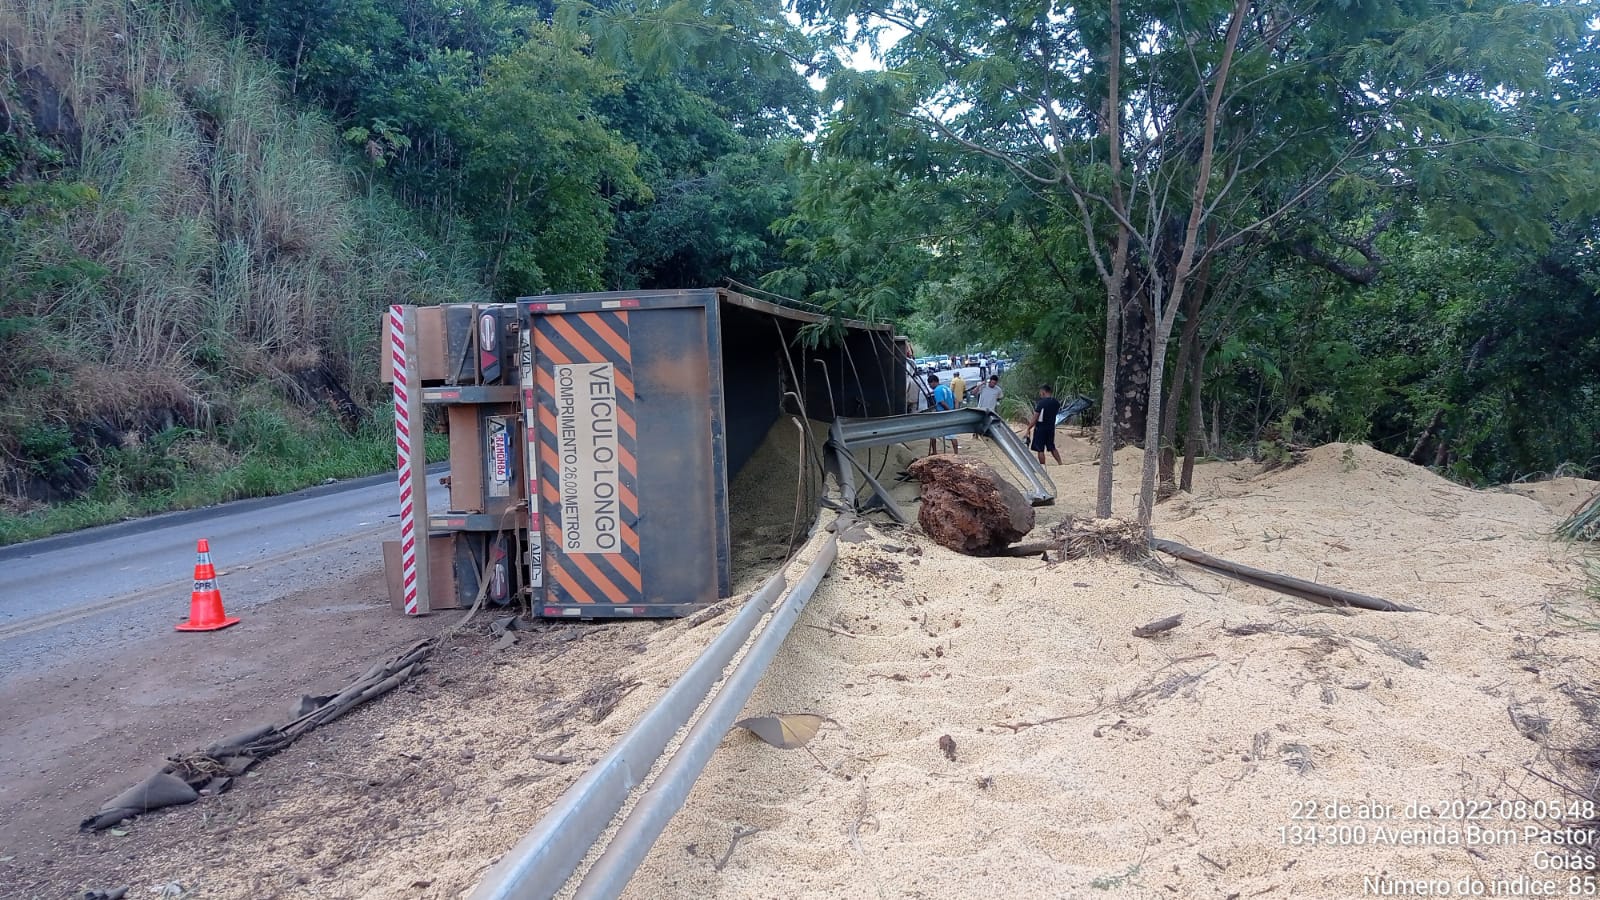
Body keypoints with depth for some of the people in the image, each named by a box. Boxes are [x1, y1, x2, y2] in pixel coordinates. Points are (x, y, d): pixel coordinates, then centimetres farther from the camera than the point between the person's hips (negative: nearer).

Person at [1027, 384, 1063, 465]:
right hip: (1051, 427, 7)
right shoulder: (1056, 402, 2)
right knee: (1052, 447, 20)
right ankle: (1060, 463, 17)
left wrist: (1029, 428, -8)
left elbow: (1035, 418, -15)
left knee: (1040, 449, 1)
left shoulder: (1041, 403, -16)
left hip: (1041, 428, -7)